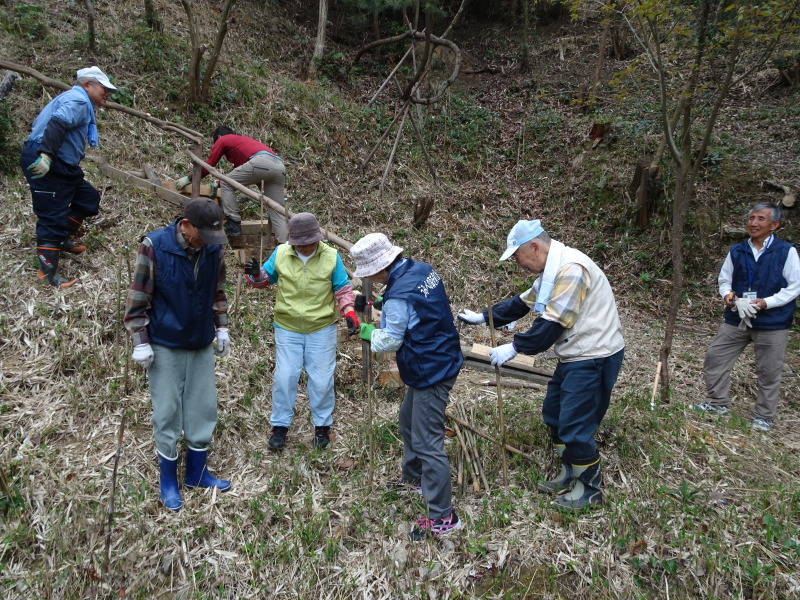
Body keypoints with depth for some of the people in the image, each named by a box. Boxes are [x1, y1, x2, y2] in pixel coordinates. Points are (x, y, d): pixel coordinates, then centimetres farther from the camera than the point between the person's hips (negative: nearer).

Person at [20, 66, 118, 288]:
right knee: (53, 217, -9)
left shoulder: (75, 100, 23)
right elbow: (57, 125, -27)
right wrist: (45, 155, -37)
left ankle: (61, 239, 29)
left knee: (88, 198, 16)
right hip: (45, 165, -11)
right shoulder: (78, 100, -10)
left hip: (61, 166, 11)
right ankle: (48, 272, -3)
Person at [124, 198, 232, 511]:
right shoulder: (154, 246, -17)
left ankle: (197, 472, 30)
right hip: (165, 345, -4)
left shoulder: (214, 249, -5)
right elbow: (137, 298, -11)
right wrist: (140, 342, -11)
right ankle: (168, 481, 24)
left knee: (203, 409, 11)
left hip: (202, 344, 4)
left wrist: (221, 327, 10)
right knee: (167, 413, 6)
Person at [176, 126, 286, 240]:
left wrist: (189, 179, 32)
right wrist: (218, 184, 58)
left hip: (260, 162, -7)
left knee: (226, 184, 11)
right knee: (277, 212, 5)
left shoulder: (222, 140, 22)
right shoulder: (243, 140, 42)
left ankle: (233, 225, 5)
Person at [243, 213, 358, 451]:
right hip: (288, 329, 1)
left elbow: (343, 290, -3)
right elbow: (266, 279, 8)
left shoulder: (331, 256, -8)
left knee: (322, 379, 7)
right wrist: (256, 275, -15)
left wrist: (349, 312, -19)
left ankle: (322, 425, 26)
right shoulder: (280, 254, -5)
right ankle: (280, 425, 21)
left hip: (322, 329, -1)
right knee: (284, 377, 4)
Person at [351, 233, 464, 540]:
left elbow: (390, 341, -16)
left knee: (427, 443, -4)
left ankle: (443, 517, 5)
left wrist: (369, 332, 2)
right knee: (409, 420, 26)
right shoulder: (422, 269, 2)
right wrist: (386, 304, 7)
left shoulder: (399, 295, -26)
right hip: (440, 361, 10)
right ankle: (413, 478, 45)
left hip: (431, 372, -10)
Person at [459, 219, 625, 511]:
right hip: (575, 355, 11)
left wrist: (515, 348, -18)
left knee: (575, 426, -2)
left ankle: (590, 488, 18)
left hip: (594, 357, -11)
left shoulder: (571, 269, -23)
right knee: (554, 414, 18)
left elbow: (552, 323, -24)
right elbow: (522, 302, 20)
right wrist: (483, 317, 19)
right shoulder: (551, 270, 10)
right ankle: (570, 475, 34)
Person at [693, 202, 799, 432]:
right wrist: (727, 295, -10)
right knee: (714, 355, 5)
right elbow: (724, 280, 11)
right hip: (737, 318, 4)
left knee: (769, 371, 7)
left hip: (772, 322, -4)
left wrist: (767, 302, -19)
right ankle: (717, 402, 23)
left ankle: (764, 416, 25)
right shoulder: (736, 251, 3)